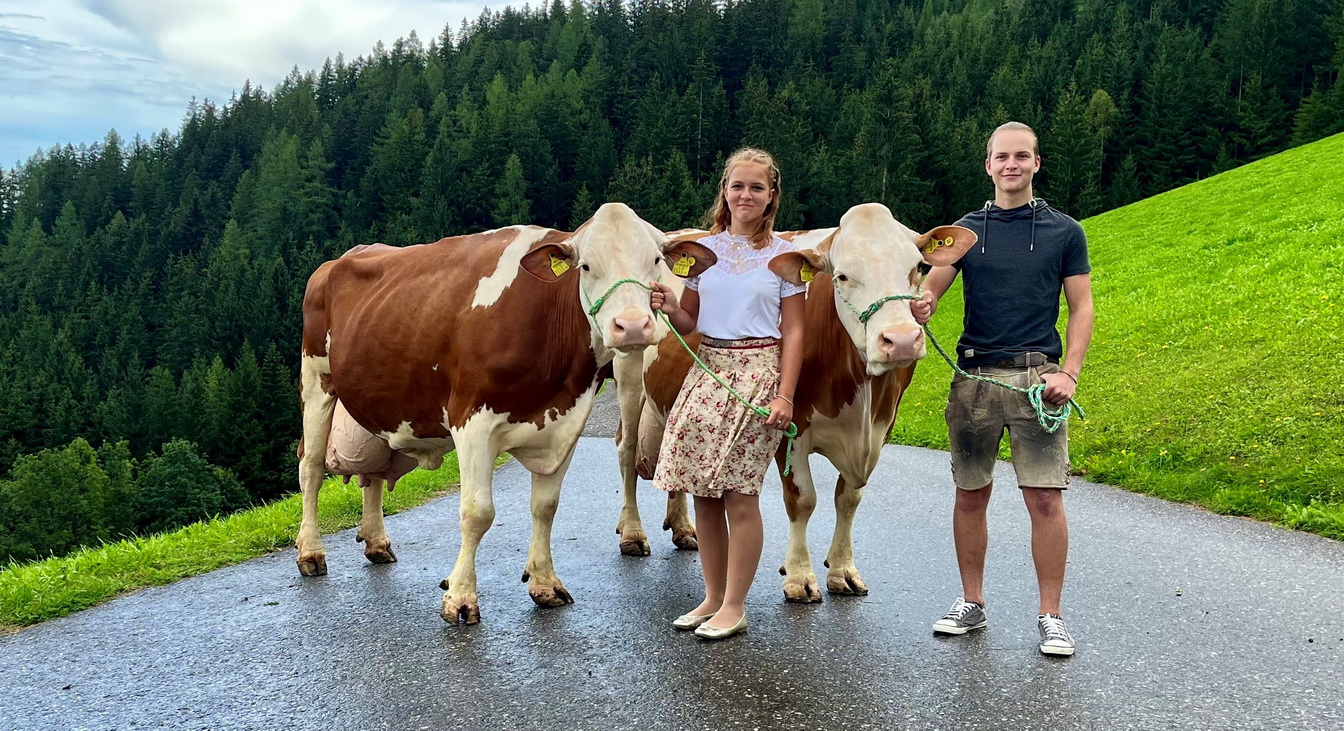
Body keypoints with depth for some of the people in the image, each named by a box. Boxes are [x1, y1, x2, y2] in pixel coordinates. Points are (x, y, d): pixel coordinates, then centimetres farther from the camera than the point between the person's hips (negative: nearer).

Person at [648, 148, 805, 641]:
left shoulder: (783, 255, 1)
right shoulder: (704, 248, 9)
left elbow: (792, 332, -1)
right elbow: (689, 323, 14)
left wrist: (785, 395, -10)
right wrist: (669, 308, -8)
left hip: (757, 373, -4)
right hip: (706, 372, 4)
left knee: (739, 493, -4)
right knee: (703, 492, 6)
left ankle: (734, 607, 9)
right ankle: (712, 598, 21)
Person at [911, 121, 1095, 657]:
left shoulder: (1064, 232, 7)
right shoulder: (965, 230, 10)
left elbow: (1081, 307, 6)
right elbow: (929, 287, 0)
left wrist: (1069, 372, -7)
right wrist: (919, 304, -25)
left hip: (1037, 377, -2)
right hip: (973, 377, 2)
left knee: (1045, 498, -6)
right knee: (971, 494, 8)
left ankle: (1050, 616, 6)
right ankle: (971, 603, 21)